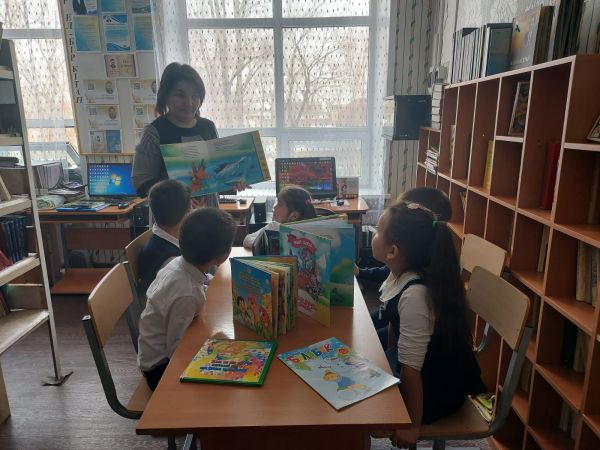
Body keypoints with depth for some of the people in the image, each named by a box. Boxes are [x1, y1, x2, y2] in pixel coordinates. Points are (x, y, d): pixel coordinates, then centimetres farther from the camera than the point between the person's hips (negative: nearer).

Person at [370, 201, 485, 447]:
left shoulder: (414, 295, -34)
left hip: (436, 389, -7)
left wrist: (411, 426, -20)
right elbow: (398, 334, 7)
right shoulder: (401, 275, -8)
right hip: (419, 371, 7)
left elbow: (411, 368, -28)